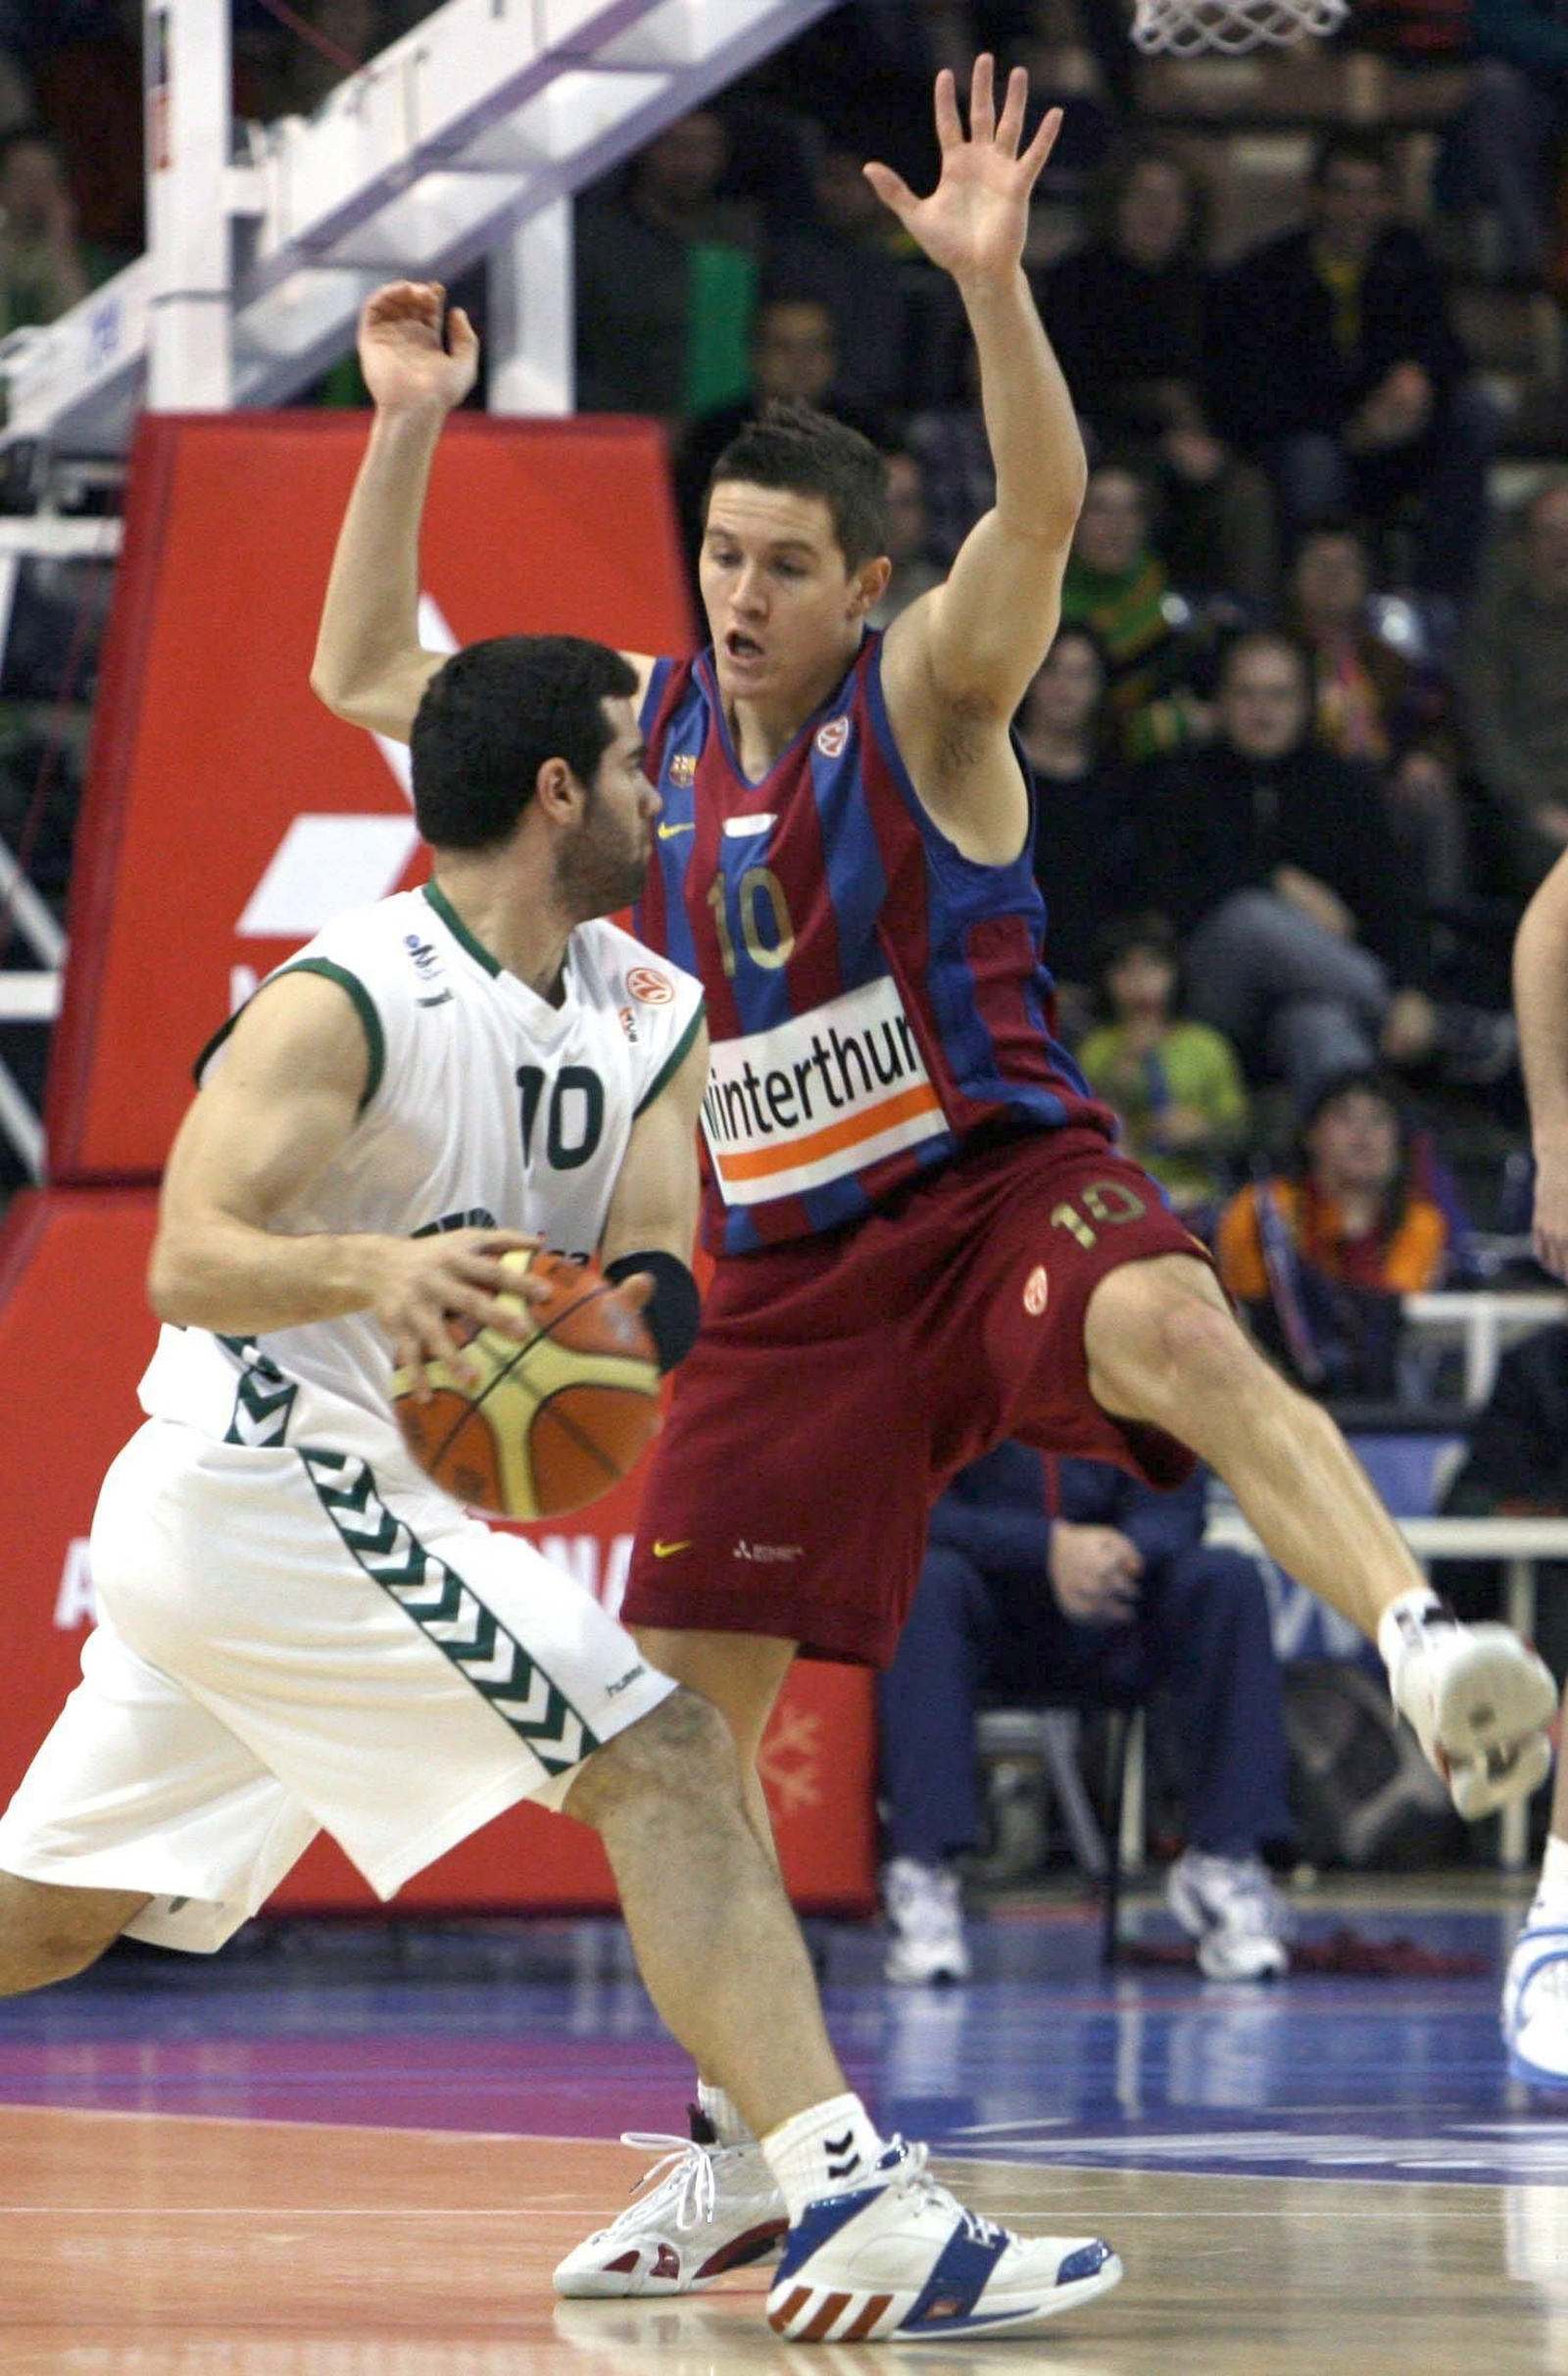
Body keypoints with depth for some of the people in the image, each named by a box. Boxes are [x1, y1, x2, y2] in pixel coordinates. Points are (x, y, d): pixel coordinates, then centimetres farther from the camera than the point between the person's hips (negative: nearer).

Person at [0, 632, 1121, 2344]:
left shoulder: (650, 1016, 10)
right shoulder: (349, 1001, -14)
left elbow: (656, 1276, 3)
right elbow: (190, 1258, -20)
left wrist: (619, 1316, -21)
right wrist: (375, 1269, -39)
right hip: (278, 1482, -9)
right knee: (665, 1766, -18)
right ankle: (854, 2210, -27)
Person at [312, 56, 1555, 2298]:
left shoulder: (925, 698, -7)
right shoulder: (642, 733, 8)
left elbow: (1045, 508, -26)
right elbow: (363, 678, 14)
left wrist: (992, 280, -40)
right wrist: (410, 423, 5)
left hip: (1001, 1190, -6)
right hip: (788, 1271, 6)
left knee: (1173, 1333, -40)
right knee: (679, 1713, 3)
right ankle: (746, 2151, 16)